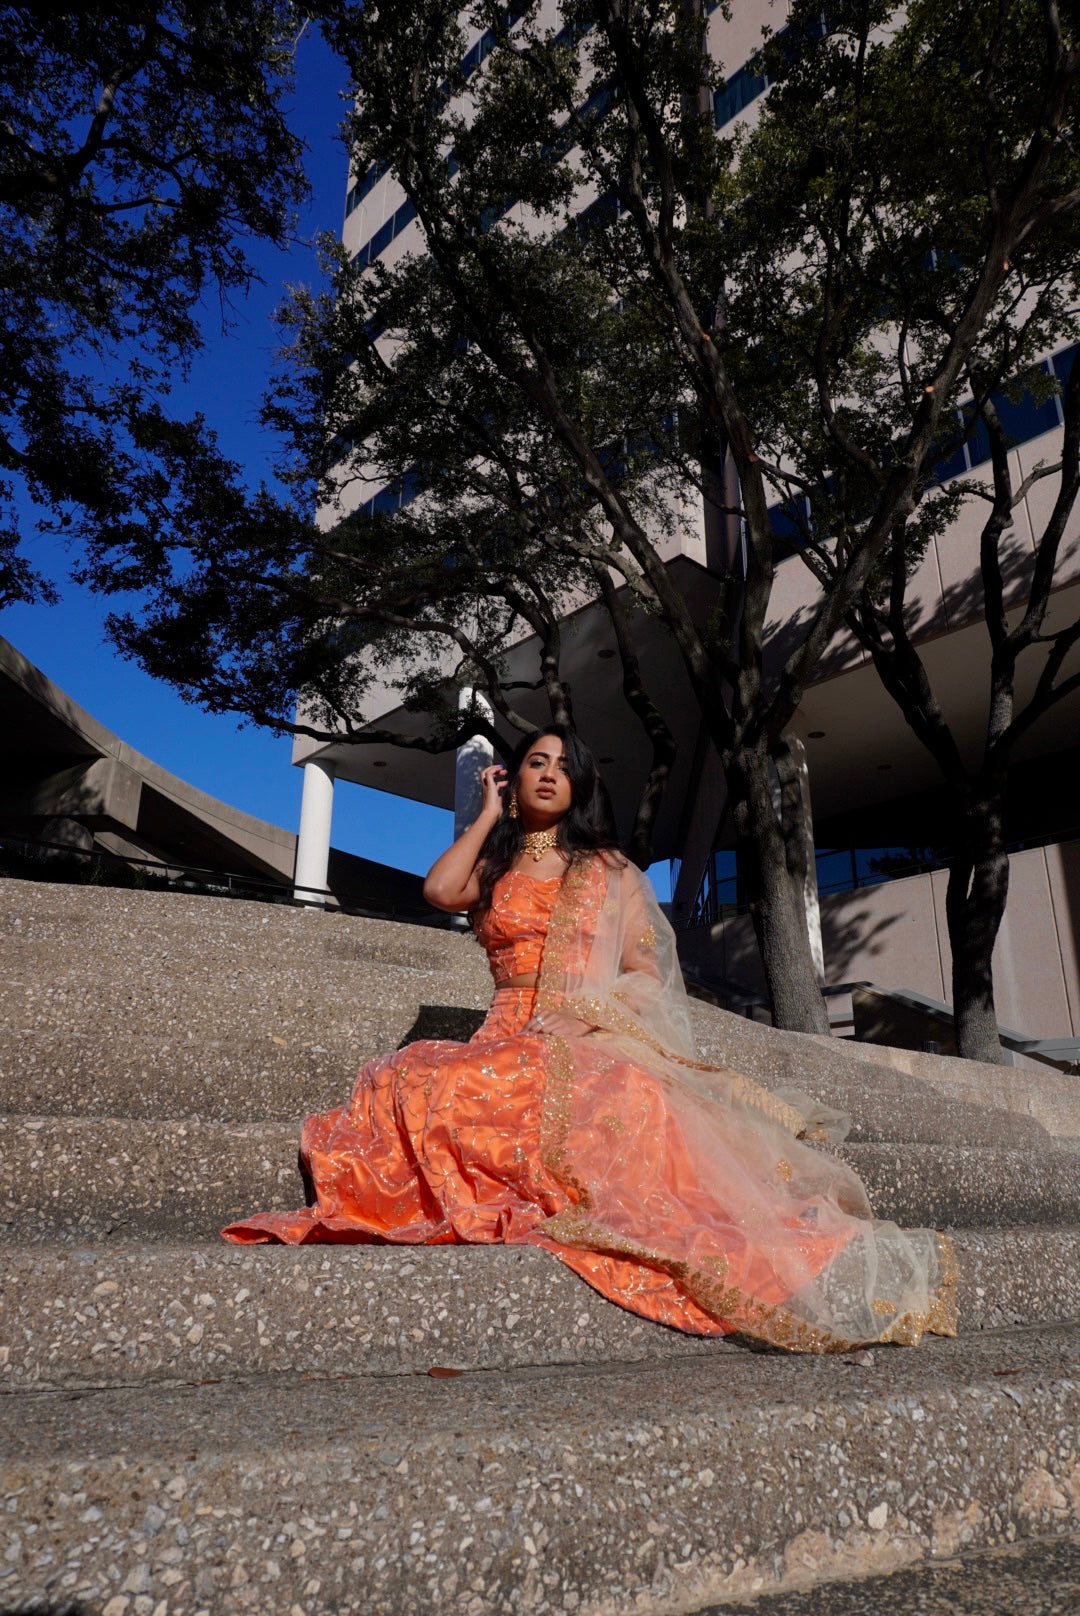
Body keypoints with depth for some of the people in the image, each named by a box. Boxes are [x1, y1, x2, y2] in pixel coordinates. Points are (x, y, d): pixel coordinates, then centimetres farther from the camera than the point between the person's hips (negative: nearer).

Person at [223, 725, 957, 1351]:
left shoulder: (612, 871, 19)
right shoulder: (494, 869, 22)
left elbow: (646, 971, 10)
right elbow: (440, 889, -1)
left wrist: (595, 1009, -12)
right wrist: (490, 814, 13)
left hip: (600, 1041, -1)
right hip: (513, 1040, 2)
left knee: (632, 1098, -37)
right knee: (417, 1083, -31)